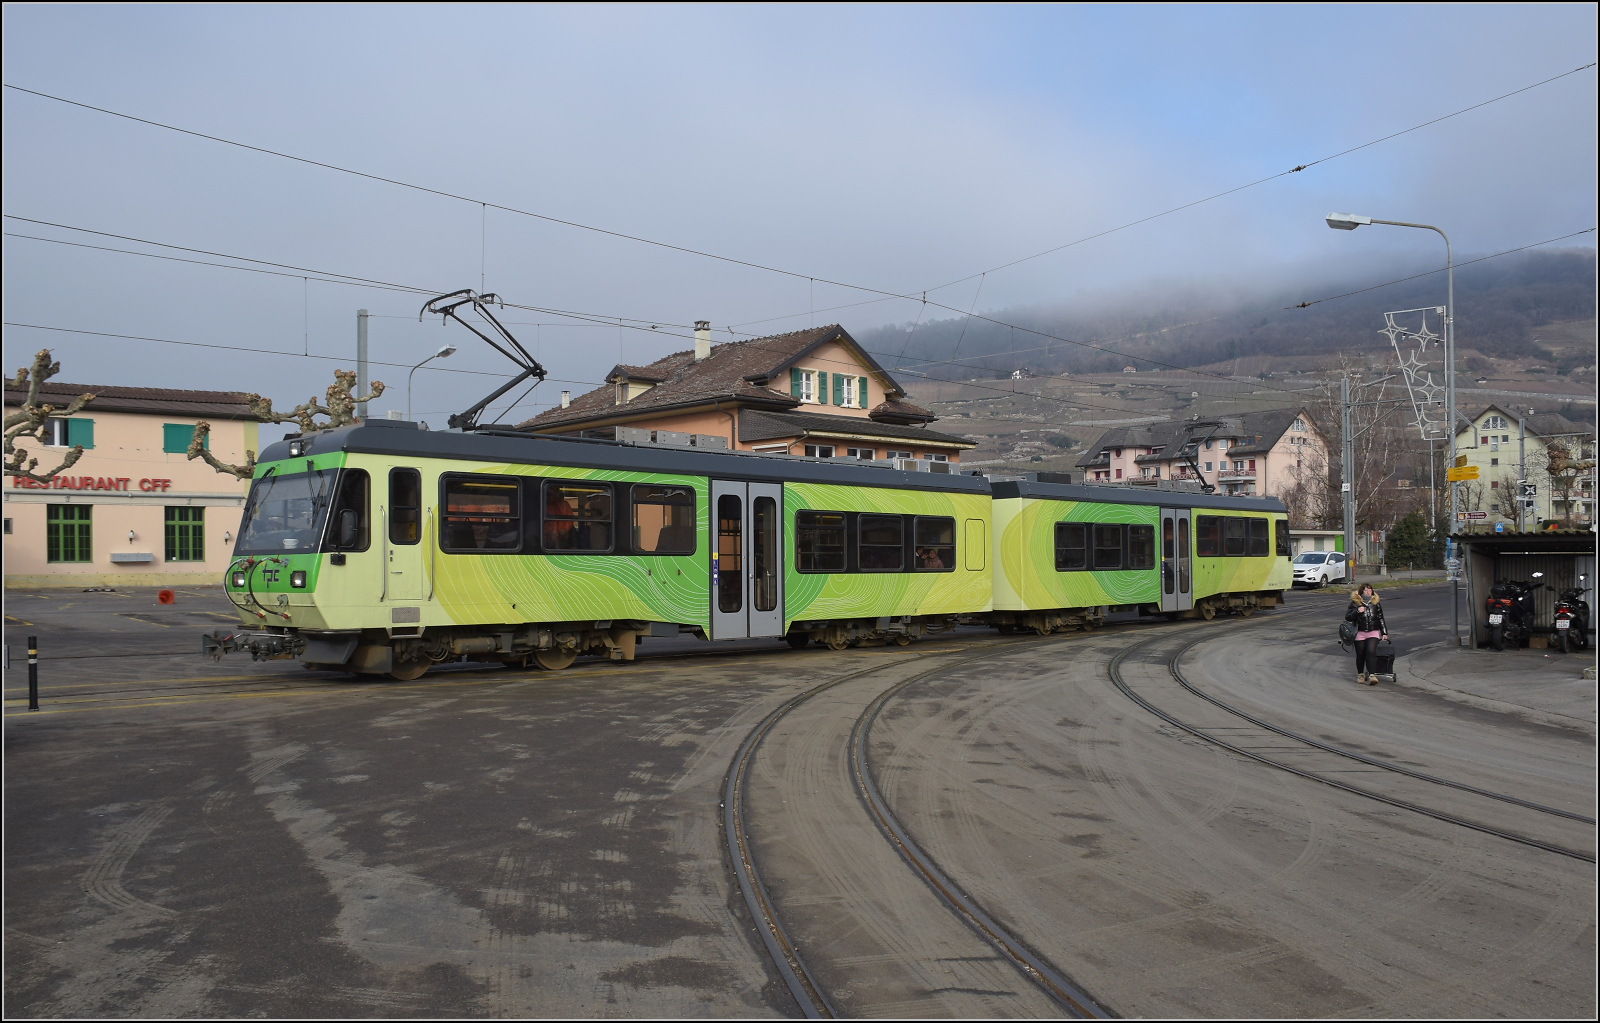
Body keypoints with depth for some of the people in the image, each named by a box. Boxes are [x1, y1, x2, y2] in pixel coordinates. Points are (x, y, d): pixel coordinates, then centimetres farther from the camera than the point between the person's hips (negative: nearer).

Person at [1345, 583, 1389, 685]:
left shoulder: (1376, 603, 9)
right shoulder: (1355, 603, 2)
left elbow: (1381, 619, 17)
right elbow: (1347, 617, -2)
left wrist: (1384, 633, 15)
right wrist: (1357, 611, -16)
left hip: (1373, 632, 0)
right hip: (1360, 633, 0)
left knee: (1371, 652, -15)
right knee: (1360, 654, 6)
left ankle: (1372, 675, -17)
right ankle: (1360, 674, 23)